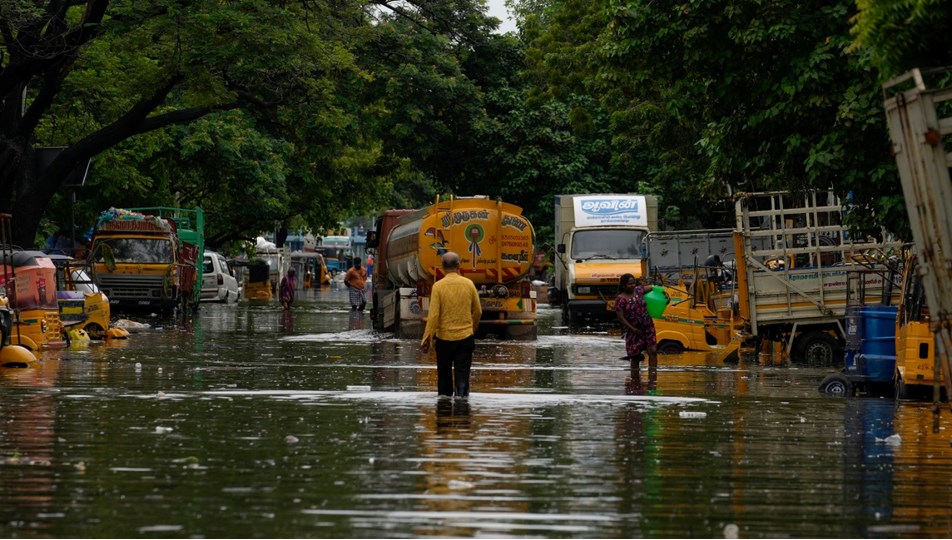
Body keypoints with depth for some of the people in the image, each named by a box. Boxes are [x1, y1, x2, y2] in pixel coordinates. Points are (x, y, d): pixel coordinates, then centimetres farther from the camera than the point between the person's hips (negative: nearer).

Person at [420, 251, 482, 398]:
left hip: (444, 338, -1)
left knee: (444, 373, 15)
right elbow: (478, 311, 8)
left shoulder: (438, 286, -9)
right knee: (462, 372, 0)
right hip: (465, 336, 1)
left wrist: (427, 338, -6)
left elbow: (433, 315, -12)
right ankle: (461, 393, -19)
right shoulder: (468, 284, -2)